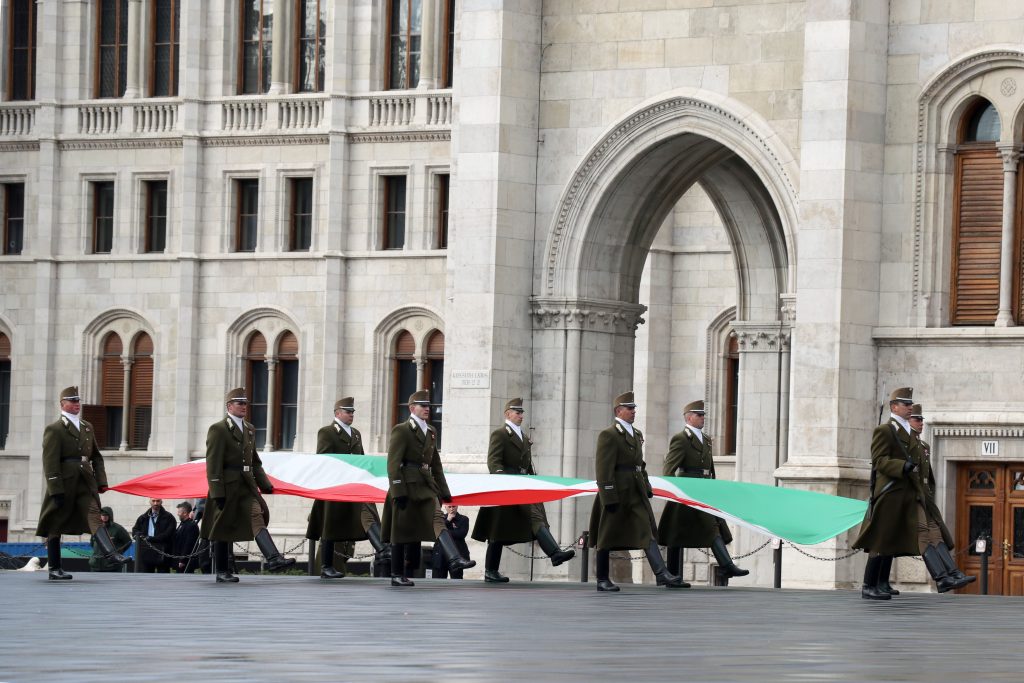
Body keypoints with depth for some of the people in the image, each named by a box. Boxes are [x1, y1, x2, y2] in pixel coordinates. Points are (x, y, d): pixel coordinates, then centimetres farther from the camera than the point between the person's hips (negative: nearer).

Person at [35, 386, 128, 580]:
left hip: (85, 483, 4)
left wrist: (101, 480, 9)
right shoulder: (54, 429, -3)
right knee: (55, 526, 3)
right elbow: (50, 462, -10)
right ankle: (54, 569, 10)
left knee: (94, 516, -15)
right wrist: (56, 490, -17)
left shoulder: (88, 428, 18)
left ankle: (110, 553, -32)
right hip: (63, 484, -4)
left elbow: (96, 457, 22)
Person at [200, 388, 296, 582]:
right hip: (227, 486, -6)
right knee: (223, 529, 3)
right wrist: (217, 492, -18)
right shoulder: (218, 429, -7)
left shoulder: (249, 429, 15)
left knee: (257, 519, -13)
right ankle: (222, 572, 10)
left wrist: (264, 484, 12)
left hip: (247, 486, 6)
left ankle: (273, 558, -28)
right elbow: (213, 463, -13)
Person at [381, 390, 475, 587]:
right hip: (407, 487, -6)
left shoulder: (431, 432, 16)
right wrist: (398, 492, -20)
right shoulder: (401, 430, -6)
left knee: (438, 520, -11)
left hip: (426, 486, 6)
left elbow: (436, 464, 20)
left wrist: (444, 491, 15)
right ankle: (397, 575, 5)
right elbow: (393, 464, -12)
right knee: (401, 531, -1)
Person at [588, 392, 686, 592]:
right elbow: (604, 469, -15)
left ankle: (662, 574, -13)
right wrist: (609, 497, -20)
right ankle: (602, 580, 11)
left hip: (636, 493, 7)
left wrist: (647, 487, 15)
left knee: (648, 532, -4)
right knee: (607, 537, 3)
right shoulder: (608, 435, -10)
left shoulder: (637, 434, 17)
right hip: (616, 493, -7)